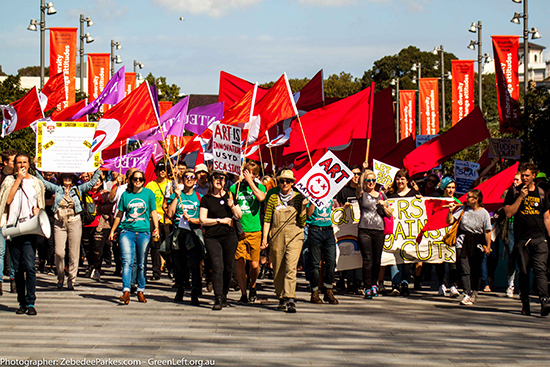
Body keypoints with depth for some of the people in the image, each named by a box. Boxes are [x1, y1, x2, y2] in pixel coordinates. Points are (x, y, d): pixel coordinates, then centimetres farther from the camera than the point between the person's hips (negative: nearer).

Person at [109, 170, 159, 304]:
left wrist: (156, 228, -4)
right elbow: (119, 215, 16)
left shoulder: (148, 193, 7)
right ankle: (126, 292, -17)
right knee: (127, 262, -11)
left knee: (141, 264, 5)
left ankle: (140, 291, 16)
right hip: (127, 231, 0)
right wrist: (112, 231, 15)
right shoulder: (125, 195, 9)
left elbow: (153, 213, 8)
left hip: (144, 232, 0)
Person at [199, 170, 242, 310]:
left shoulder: (229, 196, 11)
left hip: (229, 237, 3)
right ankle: (218, 298, -17)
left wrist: (232, 206, -7)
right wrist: (220, 220, -8)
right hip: (212, 238, -3)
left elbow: (239, 216, 11)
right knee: (217, 267, -14)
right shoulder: (206, 199, 4)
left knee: (228, 268, 4)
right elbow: (203, 220, -1)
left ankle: (224, 295, 20)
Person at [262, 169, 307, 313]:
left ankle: (290, 298, -25)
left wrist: (303, 207, -10)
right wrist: (265, 237, -2)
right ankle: (282, 298, 19)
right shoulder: (273, 198, 9)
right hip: (276, 236, 2)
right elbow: (267, 219, 7)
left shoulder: (298, 197, 7)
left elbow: (302, 222, 4)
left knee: (291, 267, -16)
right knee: (278, 269, 5)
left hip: (294, 236, -2)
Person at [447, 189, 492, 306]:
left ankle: (474, 293, 24)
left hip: (477, 242, -1)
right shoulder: (463, 209, 2)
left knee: (475, 269, 7)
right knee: (465, 269, -8)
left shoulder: (484, 213, -3)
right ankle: (466, 294, -11)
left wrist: (488, 246, -3)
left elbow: (487, 231, 0)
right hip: (463, 241, 1)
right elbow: (450, 221, 4)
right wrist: (451, 211, -11)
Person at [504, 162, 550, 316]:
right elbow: (509, 212, -3)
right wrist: (521, 197, -10)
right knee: (523, 272, 4)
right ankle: (525, 303, 12)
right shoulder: (514, 192, 7)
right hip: (521, 239, 0)